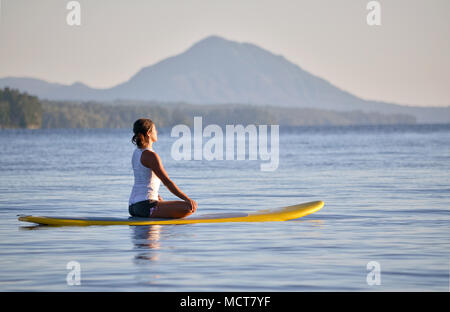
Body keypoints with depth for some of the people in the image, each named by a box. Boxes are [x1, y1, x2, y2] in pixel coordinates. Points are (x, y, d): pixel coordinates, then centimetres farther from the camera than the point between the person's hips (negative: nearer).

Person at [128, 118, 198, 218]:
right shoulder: (150, 155, -13)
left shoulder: (136, 153, 15)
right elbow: (167, 181, -17)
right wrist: (187, 199, -18)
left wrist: (159, 199, 30)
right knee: (190, 207, -15)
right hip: (145, 206, -10)